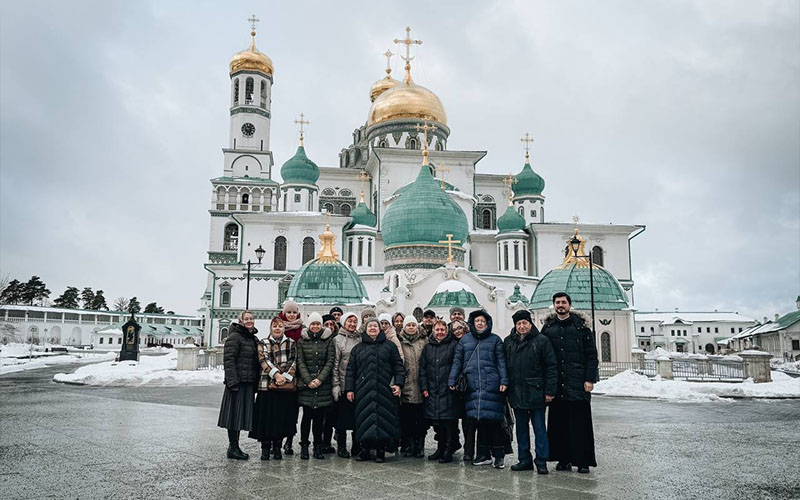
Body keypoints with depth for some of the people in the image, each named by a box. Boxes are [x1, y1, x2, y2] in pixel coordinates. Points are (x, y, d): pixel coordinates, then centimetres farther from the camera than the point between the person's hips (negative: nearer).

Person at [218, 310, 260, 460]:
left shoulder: (254, 339, 17)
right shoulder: (234, 337, -9)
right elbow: (228, 359, -15)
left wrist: (256, 383, 17)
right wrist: (232, 381, -20)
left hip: (249, 383, 8)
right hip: (237, 382, -8)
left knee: (241, 414, 12)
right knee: (234, 413, -3)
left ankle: (234, 446, 20)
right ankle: (233, 448, 3)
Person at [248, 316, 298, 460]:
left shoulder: (291, 343, 11)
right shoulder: (263, 344, 9)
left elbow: (293, 362, 2)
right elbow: (264, 360, -5)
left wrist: (285, 377, -11)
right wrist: (276, 375, -18)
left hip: (287, 385, 1)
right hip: (267, 385, -1)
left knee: (283, 416, 4)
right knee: (266, 416, -1)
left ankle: (277, 447, 16)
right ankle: (265, 447, 10)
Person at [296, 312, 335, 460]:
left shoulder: (328, 340, 7)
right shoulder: (302, 341, 7)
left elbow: (330, 361, 1)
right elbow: (300, 362, 1)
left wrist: (320, 379, -9)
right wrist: (308, 380, -9)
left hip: (324, 384, 0)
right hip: (306, 384, 0)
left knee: (320, 416, 3)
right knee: (307, 415, -3)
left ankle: (318, 446, 13)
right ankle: (304, 446, 7)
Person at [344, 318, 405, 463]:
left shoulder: (389, 346, 12)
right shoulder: (358, 348, 15)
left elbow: (398, 366, 8)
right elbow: (351, 370, 13)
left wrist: (398, 384, -4)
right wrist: (349, 389, 5)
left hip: (384, 390, -1)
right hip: (364, 391, 1)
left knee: (383, 418, -3)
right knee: (365, 419, 0)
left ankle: (381, 451, 7)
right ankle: (365, 449, 11)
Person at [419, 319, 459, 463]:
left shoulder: (453, 345, 0)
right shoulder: (428, 347, 13)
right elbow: (422, 368, 12)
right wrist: (424, 387, 4)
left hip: (448, 390, -4)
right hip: (432, 390, 4)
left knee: (449, 420, -5)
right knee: (436, 421, 8)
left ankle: (448, 451, 3)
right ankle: (440, 448, 21)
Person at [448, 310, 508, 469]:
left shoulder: (495, 340, 8)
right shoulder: (464, 340, 14)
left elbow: (501, 361, 3)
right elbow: (457, 361, 12)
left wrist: (504, 381, -7)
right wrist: (452, 381, 5)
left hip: (491, 384, -2)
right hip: (472, 385, 3)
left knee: (493, 419, -5)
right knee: (479, 420, 4)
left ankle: (499, 455, 3)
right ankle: (484, 455, 12)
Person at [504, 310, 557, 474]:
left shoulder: (541, 341, -4)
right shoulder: (508, 342, 10)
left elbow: (551, 367, -5)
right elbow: (504, 366, 15)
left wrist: (549, 391, -10)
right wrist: (505, 386, 7)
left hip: (536, 393, -5)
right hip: (516, 394, 5)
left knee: (539, 428, 2)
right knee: (521, 428, 12)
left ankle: (541, 461, 9)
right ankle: (524, 460, 20)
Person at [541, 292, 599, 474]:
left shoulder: (581, 325, 3)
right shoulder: (548, 327, 11)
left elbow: (591, 354, 1)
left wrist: (590, 379, -6)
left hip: (577, 382, -3)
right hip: (556, 383, 3)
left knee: (580, 422, -1)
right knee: (558, 422, 5)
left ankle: (583, 461, 6)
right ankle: (564, 459, 14)